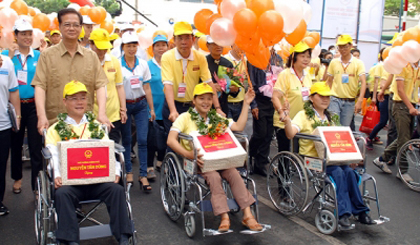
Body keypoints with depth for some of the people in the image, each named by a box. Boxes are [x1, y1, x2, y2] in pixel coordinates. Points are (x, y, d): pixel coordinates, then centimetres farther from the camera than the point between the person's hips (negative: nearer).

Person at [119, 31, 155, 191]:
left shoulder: (143, 64, 5)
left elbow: (147, 88, 8)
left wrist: (152, 108, 8)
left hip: (141, 104, 2)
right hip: (124, 105, -1)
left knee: (143, 140, -4)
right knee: (126, 140, 8)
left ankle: (143, 175, 0)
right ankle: (128, 172, 22)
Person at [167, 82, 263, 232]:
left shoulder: (216, 117, 21)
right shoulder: (185, 117, 4)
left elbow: (239, 127, 10)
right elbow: (171, 140, -10)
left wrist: (246, 104, 10)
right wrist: (187, 154, -26)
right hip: (195, 162, -4)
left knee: (234, 173, -25)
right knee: (214, 176, -33)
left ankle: (247, 215, -23)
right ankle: (224, 217, -30)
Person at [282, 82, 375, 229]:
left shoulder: (330, 118, 21)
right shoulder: (304, 115, 0)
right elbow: (290, 134, -16)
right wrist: (287, 121, -36)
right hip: (311, 159, -5)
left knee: (349, 172, -23)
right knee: (338, 172, -30)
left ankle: (360, 212, -18)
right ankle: (343, 213, -28)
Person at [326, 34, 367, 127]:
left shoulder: (358, 63, -2)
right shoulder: (334, 62, 5)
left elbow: (363, 82, -11)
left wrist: (360, 101, -22)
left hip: (350, 102, 0)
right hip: (335, 99, 1)